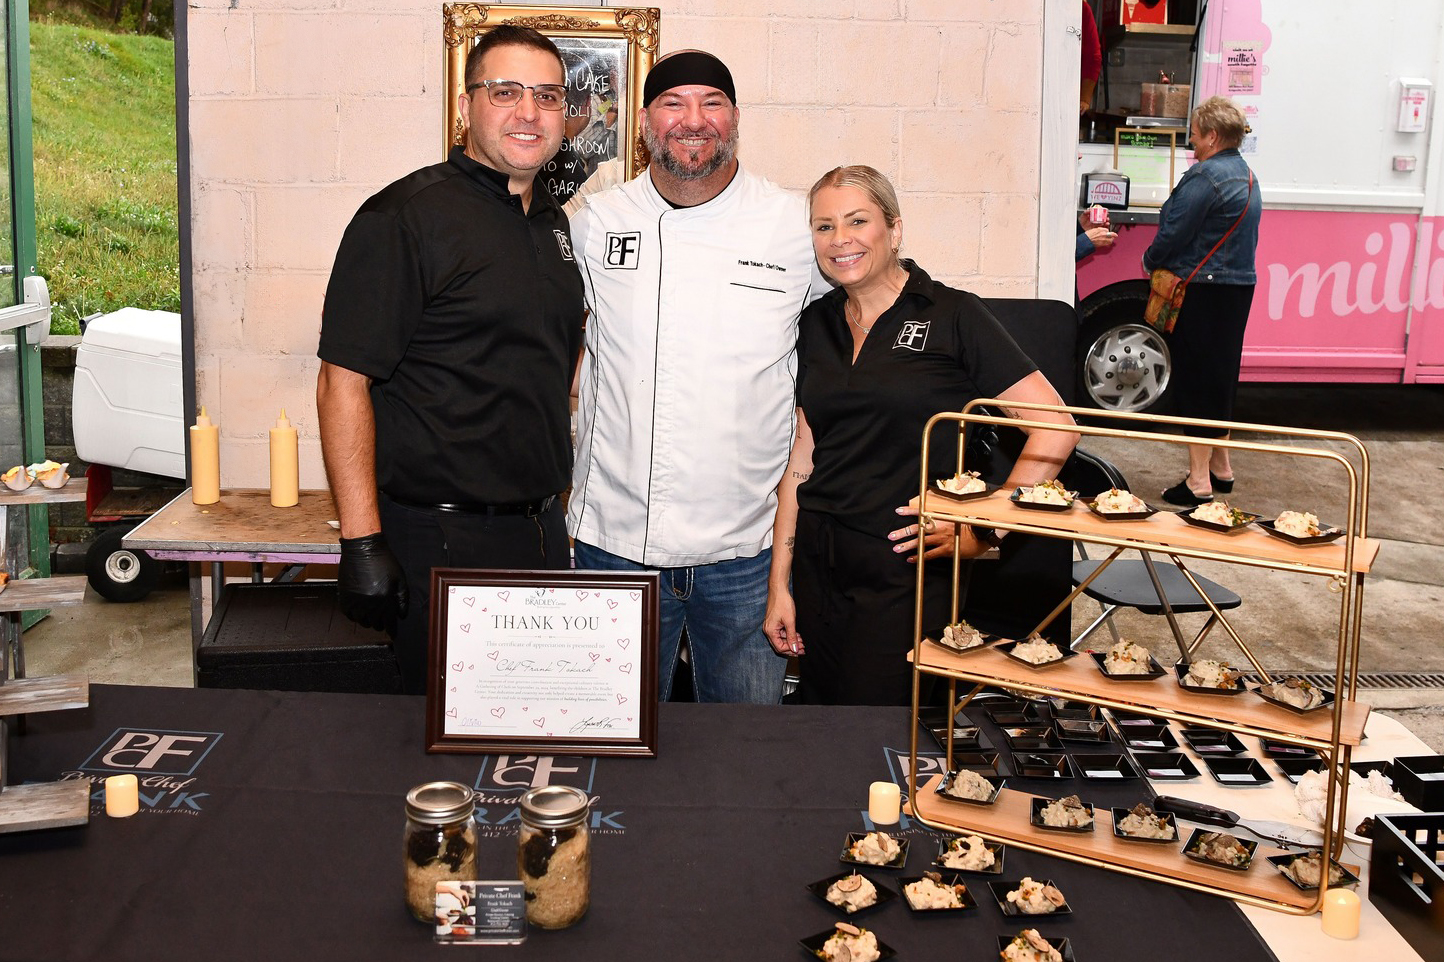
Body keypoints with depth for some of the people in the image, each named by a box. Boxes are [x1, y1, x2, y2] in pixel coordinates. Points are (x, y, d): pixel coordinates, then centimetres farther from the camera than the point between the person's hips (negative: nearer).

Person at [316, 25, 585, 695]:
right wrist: (362, 543, -21)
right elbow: (343, 382, -16)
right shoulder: (407, 216, -12)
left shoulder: (554, 223, 12)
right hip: (441, 543, -7)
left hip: (542, 532, 7)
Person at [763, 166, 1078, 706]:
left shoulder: (953, 317, -5)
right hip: (818, 568, 5)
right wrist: (778, 585, 8)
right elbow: (802, 457, 11)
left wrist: (984, 531, -12)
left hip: (906, 573, -5)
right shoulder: (817, 324, 11)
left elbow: (1054, 427, -9)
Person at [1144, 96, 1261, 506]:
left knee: (1196, 381, -4)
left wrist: (1151, 261, 1)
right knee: (1219, 376, 18)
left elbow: (1175, 232, -18)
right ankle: (1220, 467, 28)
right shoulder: (1246, 175, 14)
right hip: (1238, 285, 9)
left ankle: (1199, 481, -1)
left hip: (1203, 291, -9)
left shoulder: (1205, 176, -17)